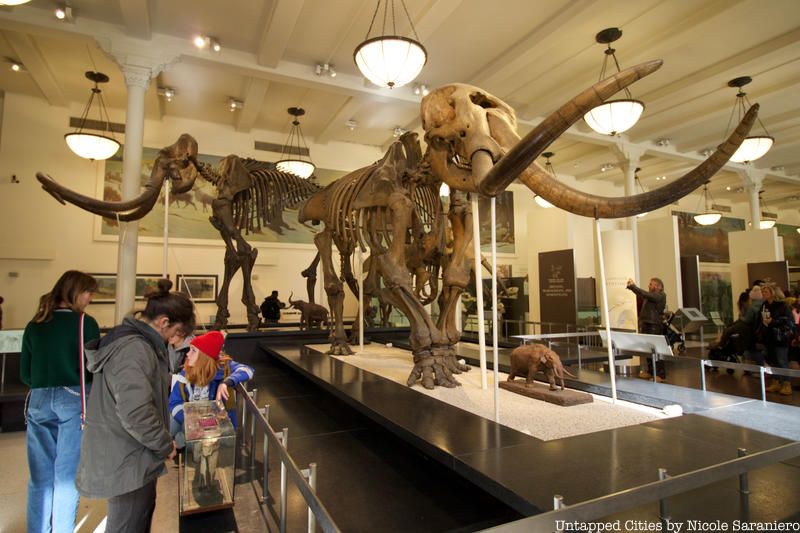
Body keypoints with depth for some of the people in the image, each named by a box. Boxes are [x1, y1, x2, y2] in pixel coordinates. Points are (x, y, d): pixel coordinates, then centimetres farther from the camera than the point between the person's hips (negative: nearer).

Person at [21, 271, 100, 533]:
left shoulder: (33, 325, 8)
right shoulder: (85, 323, -8)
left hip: (38, 401, 5)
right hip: (74, 400, -5)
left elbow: (24, 374, 12)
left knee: (40, 477, 15)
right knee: (66, 477, 5)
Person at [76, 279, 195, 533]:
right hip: (127, 461, -10)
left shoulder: (130, 339, 5)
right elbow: (136, 415, -33)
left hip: (124, 455, 10)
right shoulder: (134, 350, -28)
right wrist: (165, 445, -19)